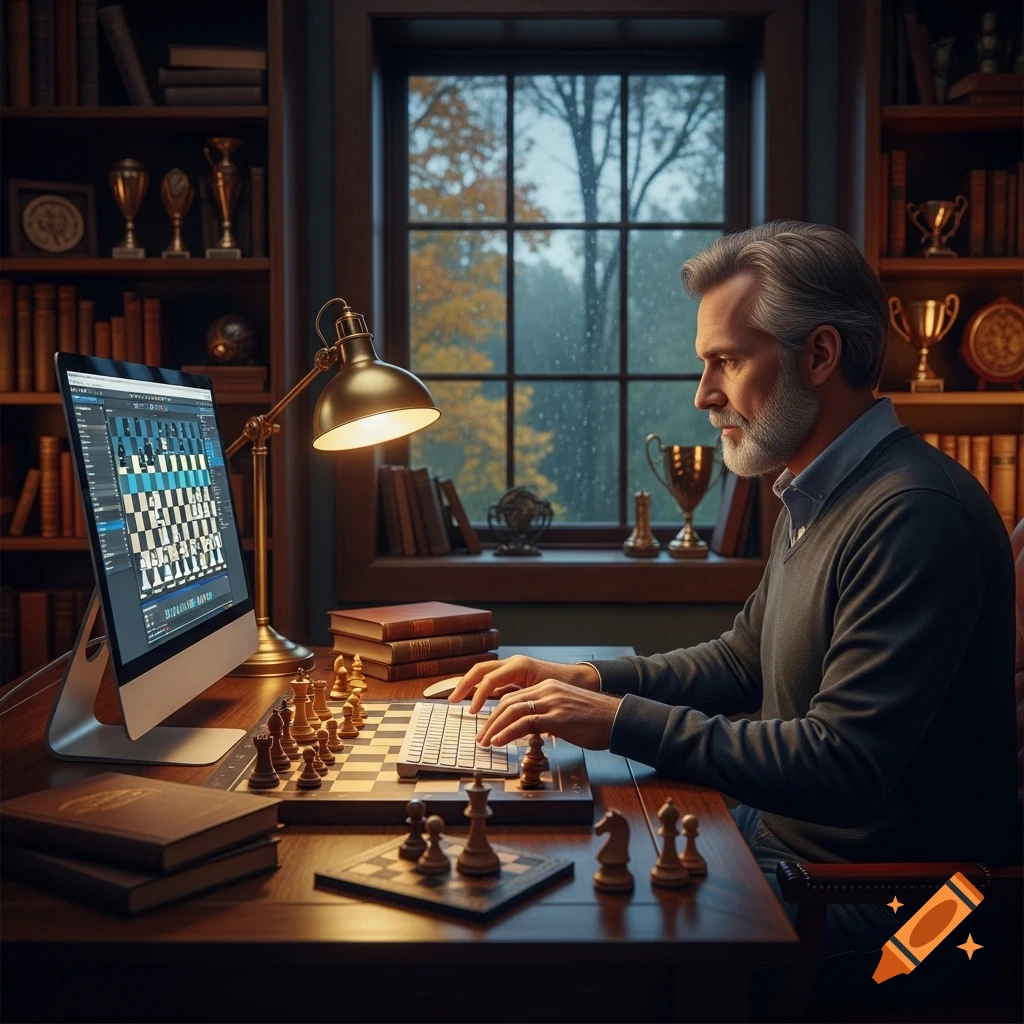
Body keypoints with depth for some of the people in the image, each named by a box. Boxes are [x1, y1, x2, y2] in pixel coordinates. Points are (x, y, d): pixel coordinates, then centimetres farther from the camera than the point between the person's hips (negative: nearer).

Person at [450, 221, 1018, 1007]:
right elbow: (741, 661, 17)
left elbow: (843, 769, -30)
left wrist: (620, 721, -26)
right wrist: (584, 679, 3)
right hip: (782, 837, 9)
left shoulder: (915, 515, -25)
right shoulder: (815, 497, 8)